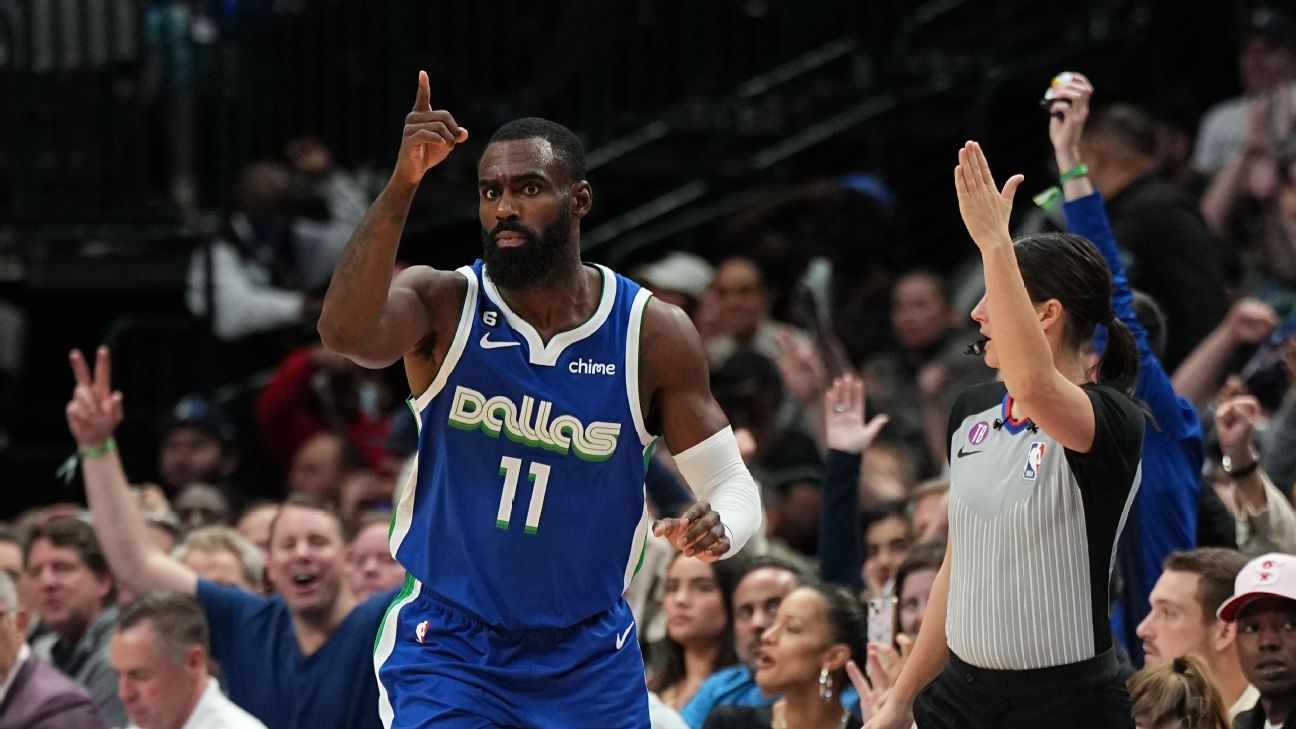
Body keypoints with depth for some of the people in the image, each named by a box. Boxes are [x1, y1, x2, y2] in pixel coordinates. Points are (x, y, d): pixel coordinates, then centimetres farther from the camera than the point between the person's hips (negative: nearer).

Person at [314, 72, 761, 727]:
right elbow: (345, 333, -31)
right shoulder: (443, 304, -9)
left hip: (589, 655, 2)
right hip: (448, 644, -2)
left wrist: (717, 527, -25)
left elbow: (733, 484, -1)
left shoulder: (652, 334, -5)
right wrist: (401, 187, -38)